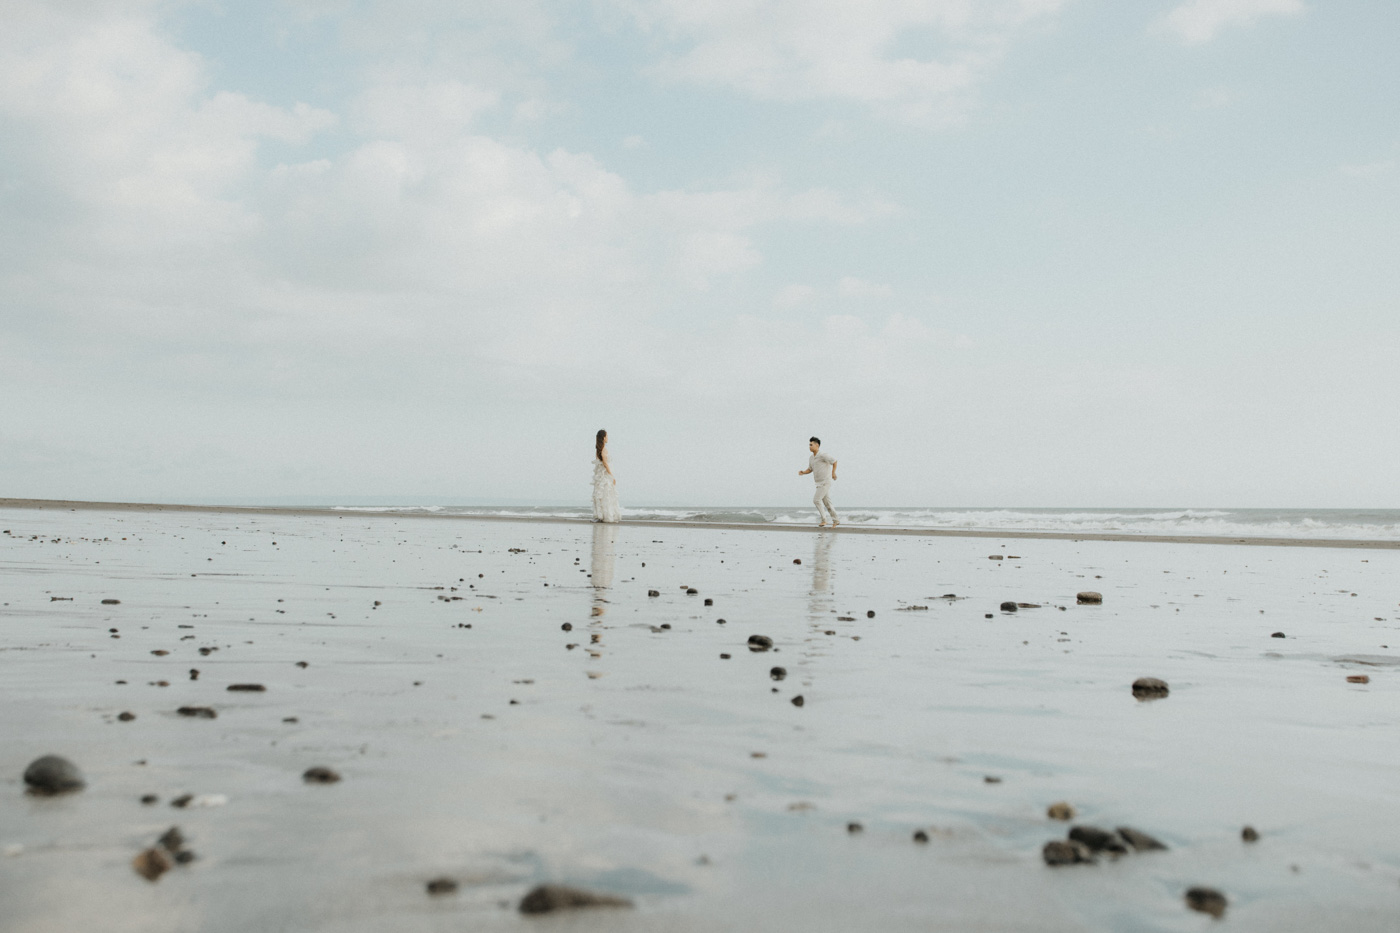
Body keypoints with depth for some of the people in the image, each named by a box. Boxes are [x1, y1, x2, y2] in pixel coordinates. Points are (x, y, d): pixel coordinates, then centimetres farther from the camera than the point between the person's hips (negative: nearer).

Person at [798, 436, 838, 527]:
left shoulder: (823, 455, -18)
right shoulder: (812, 458, 9)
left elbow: (835, 461, -10)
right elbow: (810, 470, 16)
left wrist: (833, 472, -9)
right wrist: (803, 473, -4)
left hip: (826, 482, -9)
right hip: (820, 483, 9)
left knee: (816, 500, -14)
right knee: (826, 503, 10)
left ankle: (823, 519, -4)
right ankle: (836, 520, 20)